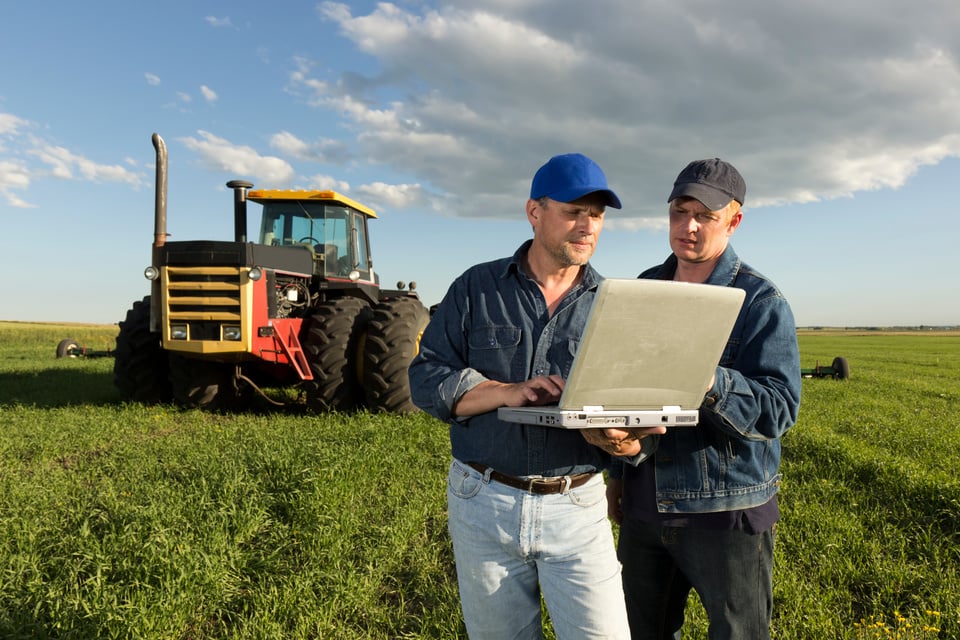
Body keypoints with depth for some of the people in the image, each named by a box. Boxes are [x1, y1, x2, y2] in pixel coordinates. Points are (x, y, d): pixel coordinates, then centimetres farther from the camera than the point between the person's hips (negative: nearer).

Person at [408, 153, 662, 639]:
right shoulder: (476, 289, 0)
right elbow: (425, 379, -5)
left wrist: (622, 439, -22)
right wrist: (505, 391, -20)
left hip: (577, 507, 0)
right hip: (482, 503, 0)